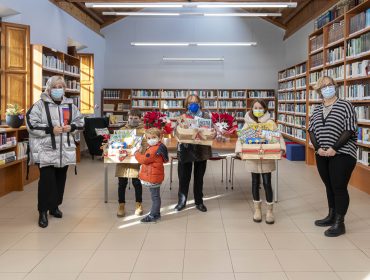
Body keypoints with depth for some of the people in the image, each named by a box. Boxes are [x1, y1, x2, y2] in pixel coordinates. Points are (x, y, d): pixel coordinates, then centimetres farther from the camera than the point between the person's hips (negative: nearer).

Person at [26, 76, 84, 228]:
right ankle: (43, 211, 5)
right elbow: (31, 124, -13)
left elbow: (80, 121, 17)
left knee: (60, 179, 12)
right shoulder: (40, 104, -6)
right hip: (46, 150, -5)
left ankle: (55, 206, 29)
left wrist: (71, 127, -4)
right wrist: (50, 130, -19)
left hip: (64, 149, 5)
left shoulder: (70, 105, 8)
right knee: (47, 180, -7)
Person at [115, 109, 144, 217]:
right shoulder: (122, 130, 9)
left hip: (136, 161, -2)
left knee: (137, 183, 7)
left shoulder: (144, 131, 0)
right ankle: (121, 206, 18)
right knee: (122, 184, 7)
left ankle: (138, 205, 23)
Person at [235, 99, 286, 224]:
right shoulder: (248, 123, 3)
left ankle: (270, 210, 15)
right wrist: (239, 149, -19)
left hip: (267, 158, -1)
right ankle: (257, 209, 25)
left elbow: (278, 136, -2)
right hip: (252, 158, 1)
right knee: (255, 182, 11)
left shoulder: (270, 123, 1)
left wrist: (281, 148, -20)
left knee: (267, 183, 1)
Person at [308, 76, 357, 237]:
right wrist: (318, 148, -8)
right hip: (322, 155, 6)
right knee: (329, 186, 13)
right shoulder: (317, 110, 12)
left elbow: (349, 130, -12)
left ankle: (339, 223, 2)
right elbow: (311, 130, 9)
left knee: (339, 188, -4)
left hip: (342, 154, -5)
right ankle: (331, 216, 25)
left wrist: (334, 148, -18)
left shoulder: (345, 106, -5)